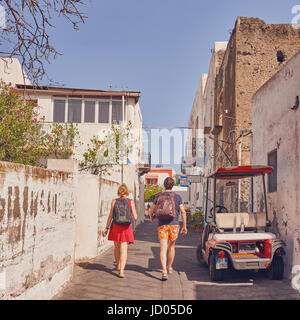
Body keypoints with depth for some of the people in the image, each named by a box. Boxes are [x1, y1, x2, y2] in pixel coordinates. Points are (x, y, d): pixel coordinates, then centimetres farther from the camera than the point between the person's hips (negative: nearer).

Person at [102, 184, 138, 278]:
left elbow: (111, 216, -2)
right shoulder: (131, 202, -2)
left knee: (116, 246, 22)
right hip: (126, 228, -2)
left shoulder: (114, 201, -1)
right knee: (124, 249, -2)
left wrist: (106, 228, 4)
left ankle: (118, 265, 42)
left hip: (115, 226, 2)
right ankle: (121, 271, -14)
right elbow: (135, 217, -5)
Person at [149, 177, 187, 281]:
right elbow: (183, 212, -2)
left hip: (162, 225, -1)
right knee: (171, 247, 20)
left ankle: (164, 271, -18)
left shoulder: (158, 196, 2)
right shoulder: (177, 197, 2)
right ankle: (169, 267, 34)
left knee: (163, 249, -5)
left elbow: (151, 211, 8)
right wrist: (184, 226, 4)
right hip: (174, 225, 1)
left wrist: (151, 219, 29)